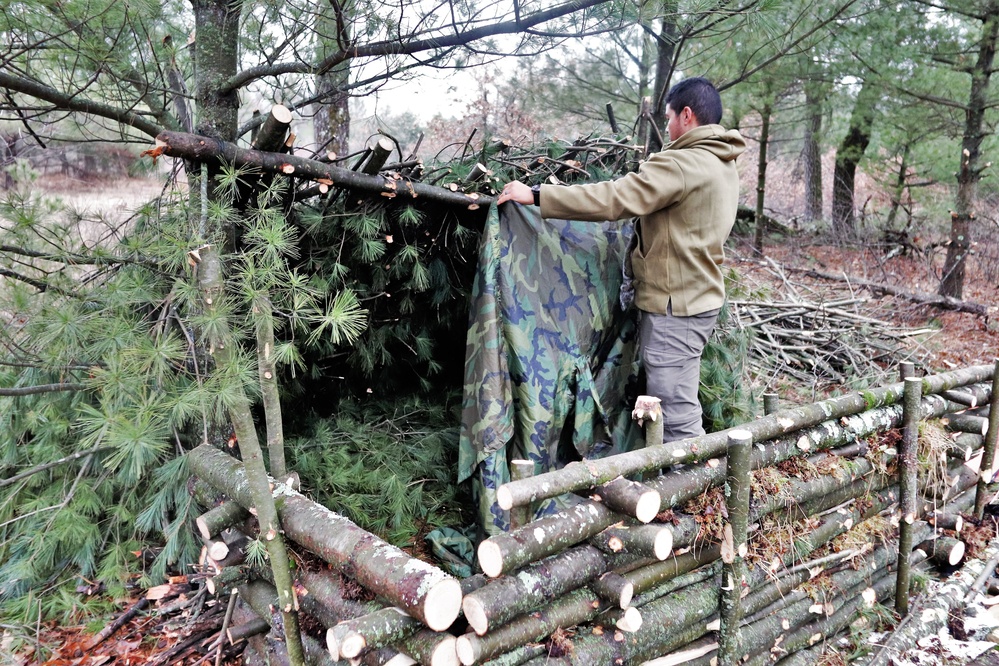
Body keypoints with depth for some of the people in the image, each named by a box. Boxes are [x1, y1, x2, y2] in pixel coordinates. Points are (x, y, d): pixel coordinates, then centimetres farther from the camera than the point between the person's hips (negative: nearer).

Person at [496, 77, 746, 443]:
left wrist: (535, 195, -21)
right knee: (679, 406, 18)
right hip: (699, 297, 10)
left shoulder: (680, 164, -18)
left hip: (674, 305, -10)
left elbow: (613, 199, -24)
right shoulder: (722, 166, 14)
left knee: (677, 419, -4)